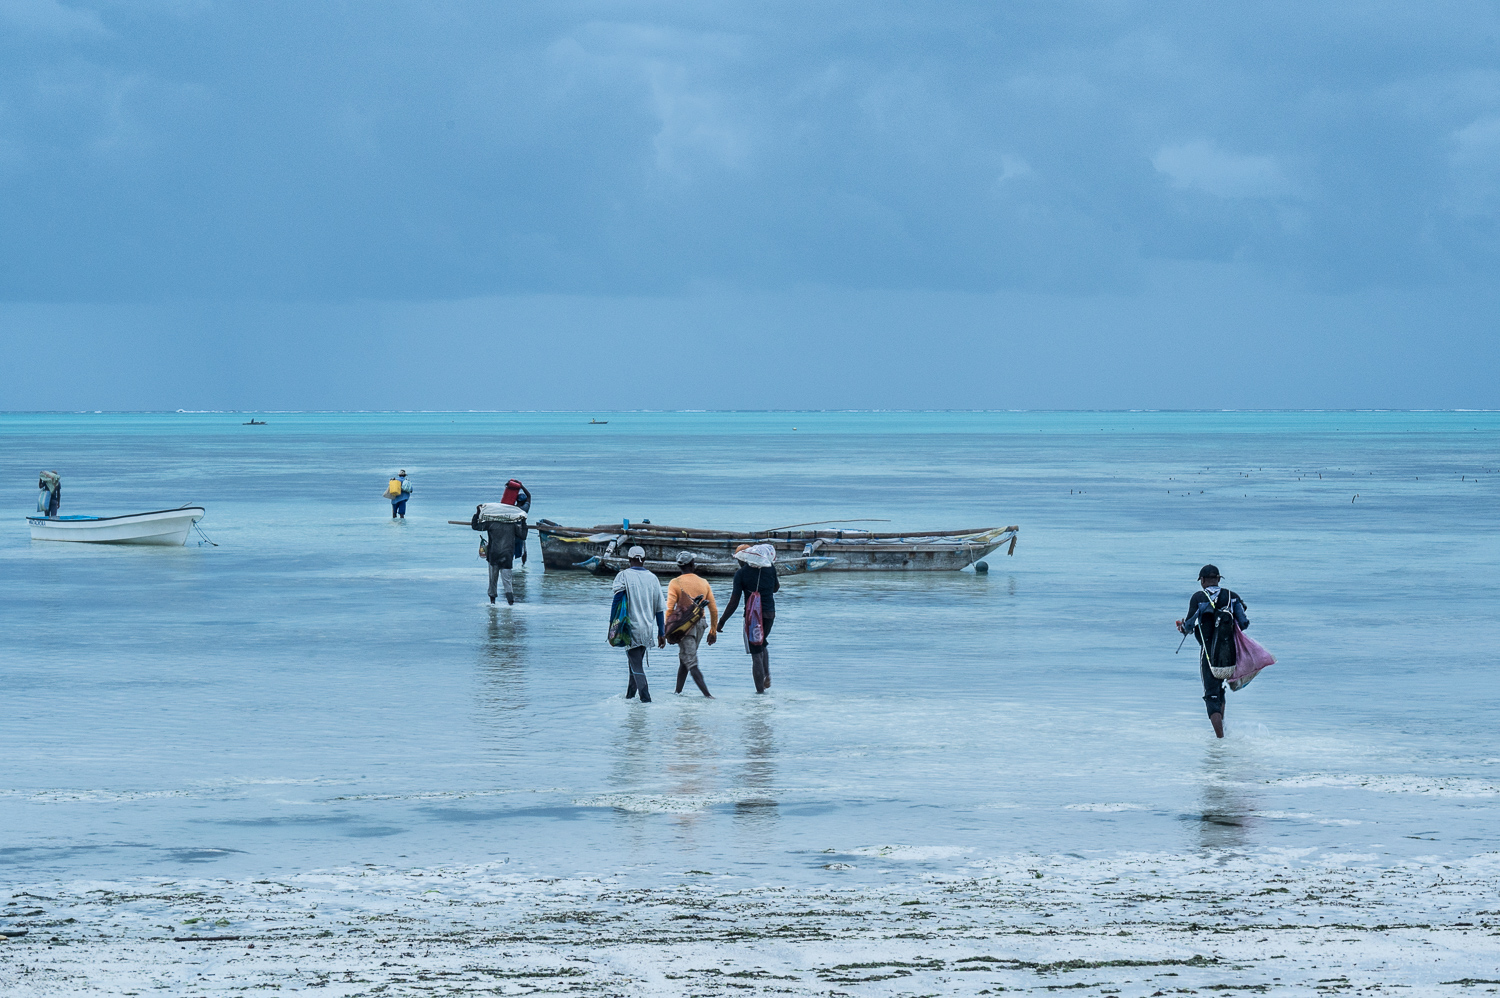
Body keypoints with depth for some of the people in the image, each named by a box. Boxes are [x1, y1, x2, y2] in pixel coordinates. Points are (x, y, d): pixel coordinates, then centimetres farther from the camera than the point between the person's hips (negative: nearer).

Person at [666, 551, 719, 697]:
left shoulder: (675, 583, -7)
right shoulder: (704, 583, 6)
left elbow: (670, 608, -13)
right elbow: (714, 610, 8)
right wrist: (713, 631, 17)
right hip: (700, 624, 5)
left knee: (691, 663, -8)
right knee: (684, 660, 21)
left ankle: (707, 694, -21)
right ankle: (678, 691, 27)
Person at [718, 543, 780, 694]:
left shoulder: (741, 573, -8)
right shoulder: (770, 568, 2)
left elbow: (734, 602, -9)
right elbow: (776, 587, 20)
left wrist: (722, 621, -1)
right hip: (769, 614, 4)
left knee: (756, 654, 2)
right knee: (762, 644, 27)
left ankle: (760, 689, 0)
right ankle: (767, 675, 7)